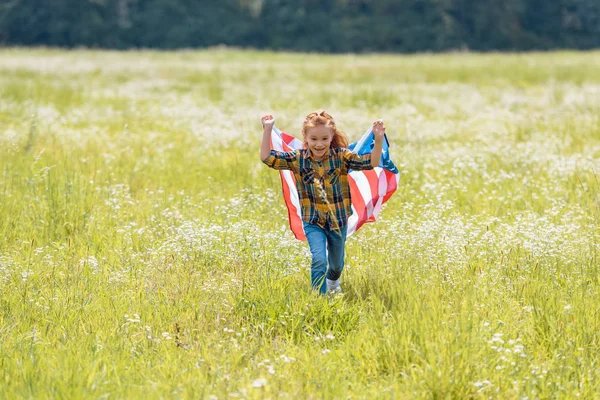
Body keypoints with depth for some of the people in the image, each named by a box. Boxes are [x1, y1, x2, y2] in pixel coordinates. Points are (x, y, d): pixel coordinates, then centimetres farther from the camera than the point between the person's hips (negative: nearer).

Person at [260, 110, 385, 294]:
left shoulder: (341, 157, -11)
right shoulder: (297, 159, -9)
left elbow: (370, 162, -19)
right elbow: (267, 158, -12)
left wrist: (378, 140, -35)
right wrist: (267, 130, -20)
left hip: (338, 220, 1)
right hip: (313, 222, -1)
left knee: (336, 264, 22)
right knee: (319, 260, -22)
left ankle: (333, 282, 56)